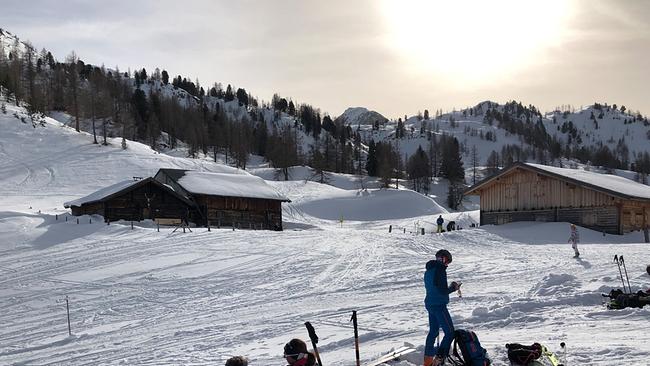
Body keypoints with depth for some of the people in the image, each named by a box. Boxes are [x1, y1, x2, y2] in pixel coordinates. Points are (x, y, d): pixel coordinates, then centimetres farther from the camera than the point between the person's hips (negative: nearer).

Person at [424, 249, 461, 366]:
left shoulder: (429, 270, 11)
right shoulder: (440, 270, -18)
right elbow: (443, 291, -21)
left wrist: (450, 286, 13)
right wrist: (454, 287, -3)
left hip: (429, 303, 9)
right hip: (439, 305, -9)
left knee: (433, 331, 19)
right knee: (450, 332, -4)